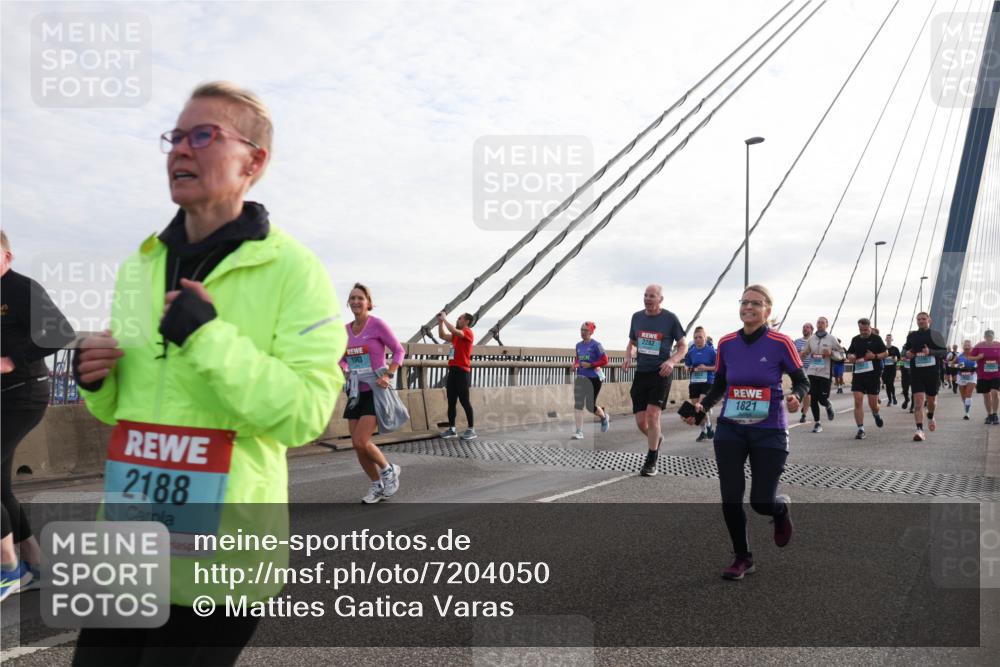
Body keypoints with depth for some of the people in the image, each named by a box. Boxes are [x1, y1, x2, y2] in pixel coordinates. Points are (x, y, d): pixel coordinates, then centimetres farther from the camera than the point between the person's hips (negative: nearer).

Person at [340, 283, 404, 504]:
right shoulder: (346, 330, 7)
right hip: (356, 393, 6)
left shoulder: (377, 325, -9)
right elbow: (342, 360, 19)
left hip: (376, 392, -6)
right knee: (358, 445, 5)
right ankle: (377, 486, 24)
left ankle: (388, 469, 12)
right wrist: (344, 371, -2)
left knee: (360, 442, -15)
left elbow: (399, 351, -5)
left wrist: (388, 375, -17)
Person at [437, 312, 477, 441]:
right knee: (451, 401, 7)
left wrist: (444, 318, -12)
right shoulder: (457, 335, 19)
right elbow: (443, 336, 24)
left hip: (462, 371, -9)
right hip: (453, 370, 9)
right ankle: (452, 429, 12)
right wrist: (440, 322, 12)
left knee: (464, 401, -6)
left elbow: (453, 330, -24)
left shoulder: (468, 333, -8)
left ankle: (471, 430, 1)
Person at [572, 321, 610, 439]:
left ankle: (604, 417, 34)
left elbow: (604, 361, -11)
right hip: (580, 377, 5)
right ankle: (579, 432, -5)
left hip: (594, 378, -5)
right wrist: (575, 364, 2)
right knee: (578, 404, -7)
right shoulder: (578, 345, 9)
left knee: (590, 406, 1)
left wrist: (590, 365, -19)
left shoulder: (596, 345, -10)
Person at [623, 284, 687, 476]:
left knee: (652, 415, -14)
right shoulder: (637, 317, 7)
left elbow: (683, 346, 2)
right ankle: (657, 438, 37)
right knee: (640, 421, 2)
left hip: (661, 373, -4)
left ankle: (651, 462, 1)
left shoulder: (670, 318, -4)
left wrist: (671, 361, -16)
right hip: (640, 373, 4)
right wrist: (627, 357, -1)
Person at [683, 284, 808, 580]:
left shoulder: (780, 342, -10)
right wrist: (703, 405, -5)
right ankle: (743, 558, 19)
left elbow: (801, 381, -1)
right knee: (730, 498, -1)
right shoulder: (726, 343, 0)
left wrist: (795, 397, -23)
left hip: (769, 431, -3)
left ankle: (782, 507, 37)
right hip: (730, 429, 3)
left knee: (761, 502, -2)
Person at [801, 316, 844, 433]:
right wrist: (802, 355, -5)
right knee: (813, 399, 1)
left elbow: (841, 354, 1)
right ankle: (817, 423, 13)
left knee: (822, 398, -5)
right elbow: (804, 353, 18)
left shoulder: (832, 339, -1)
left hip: (825, 373, -3)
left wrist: (831, 353, -17)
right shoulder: (811, 339, 9)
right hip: (812, 372, 3)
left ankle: (828, 406, 33)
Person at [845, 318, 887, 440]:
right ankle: (860, 430, -4)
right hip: (858, 374, 2)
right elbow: (849, 354, 21)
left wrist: (875, 356, -15)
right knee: (858, 401, -9)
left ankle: (876, 415, 42)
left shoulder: (876, 338, 1)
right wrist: (850, 357, -3)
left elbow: (886, 353, 3)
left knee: (873, 404, 4)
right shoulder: (855, 340, 11)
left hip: (874, 374, -2)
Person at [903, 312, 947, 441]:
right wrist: (906, 353, -1)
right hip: (916, 372, 0)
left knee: (931, 399, 14)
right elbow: (905, 348, 22)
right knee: (918, 401, -12)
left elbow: (945, 352, -1)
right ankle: (920, 430, -17)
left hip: (933, 372, 0)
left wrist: (931, 352, -18)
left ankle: (930, 417, 48)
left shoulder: (935, 335, 3)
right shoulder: (911, 336, 9)